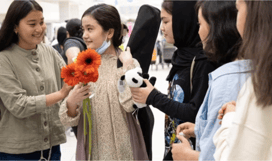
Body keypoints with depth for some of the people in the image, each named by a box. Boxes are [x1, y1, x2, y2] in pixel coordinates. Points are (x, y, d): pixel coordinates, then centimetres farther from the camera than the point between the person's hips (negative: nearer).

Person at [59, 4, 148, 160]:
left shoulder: (130, 64, -5)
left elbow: (129, 104, -20)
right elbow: (70, 119, 0)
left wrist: (127, 66, -16)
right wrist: (71, 102, -19)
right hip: (91, 148, 3)